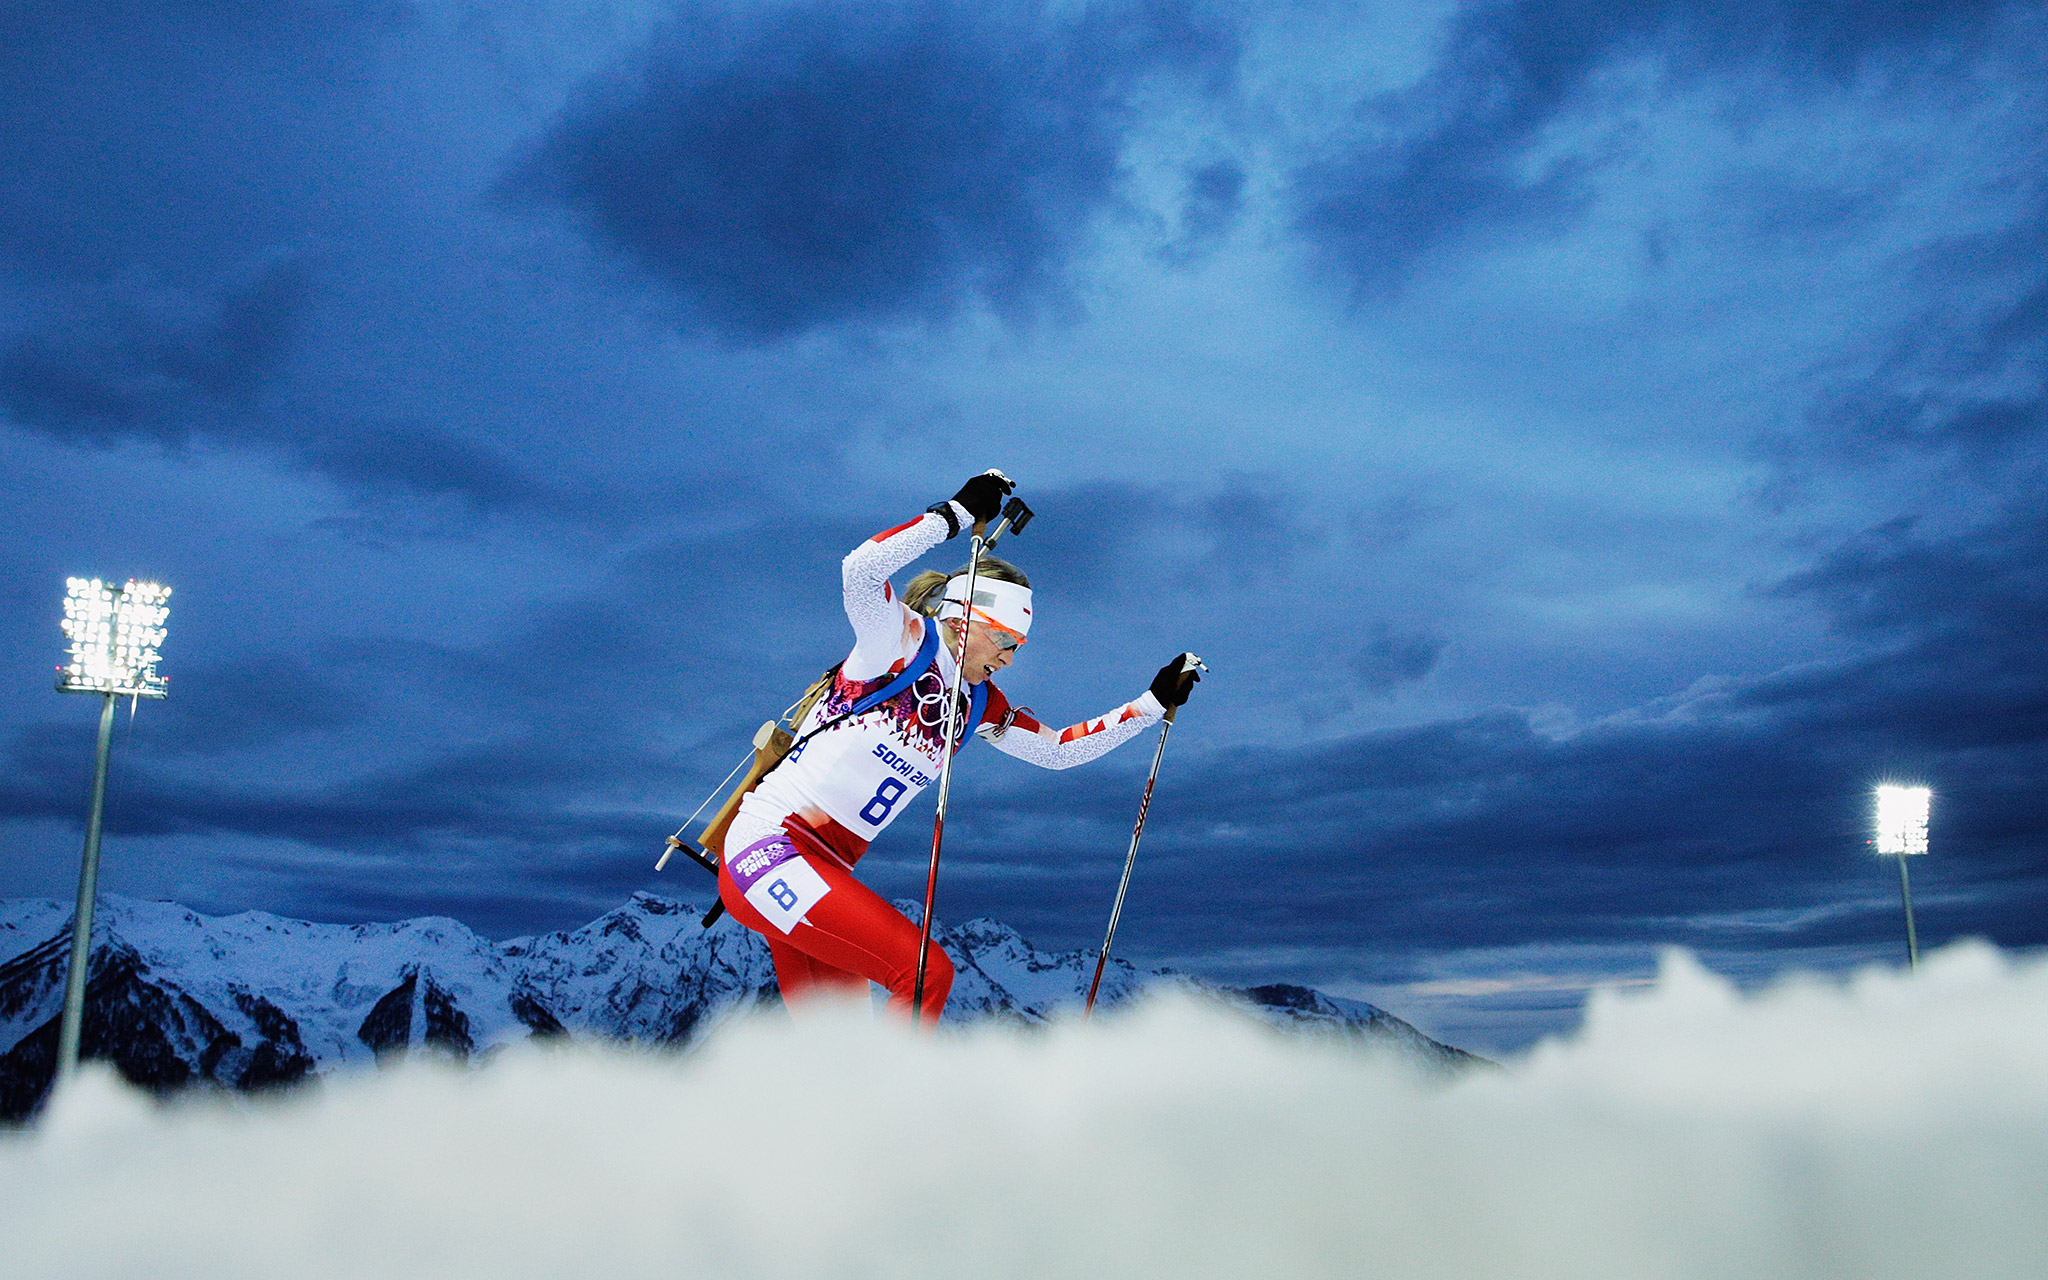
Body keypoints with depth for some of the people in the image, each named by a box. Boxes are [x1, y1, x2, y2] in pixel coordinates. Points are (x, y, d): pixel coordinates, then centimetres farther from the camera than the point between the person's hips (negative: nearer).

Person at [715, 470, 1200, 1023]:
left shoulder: (980, 705, 13)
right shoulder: (901, 641, -8)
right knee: (927, 972, -20)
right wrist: (957, 513, -26)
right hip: (768, 845, -9)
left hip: (822, 874, 9)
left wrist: (1154, 702, 15)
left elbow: (1059, 749, 20)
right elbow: (860, 571, -27)